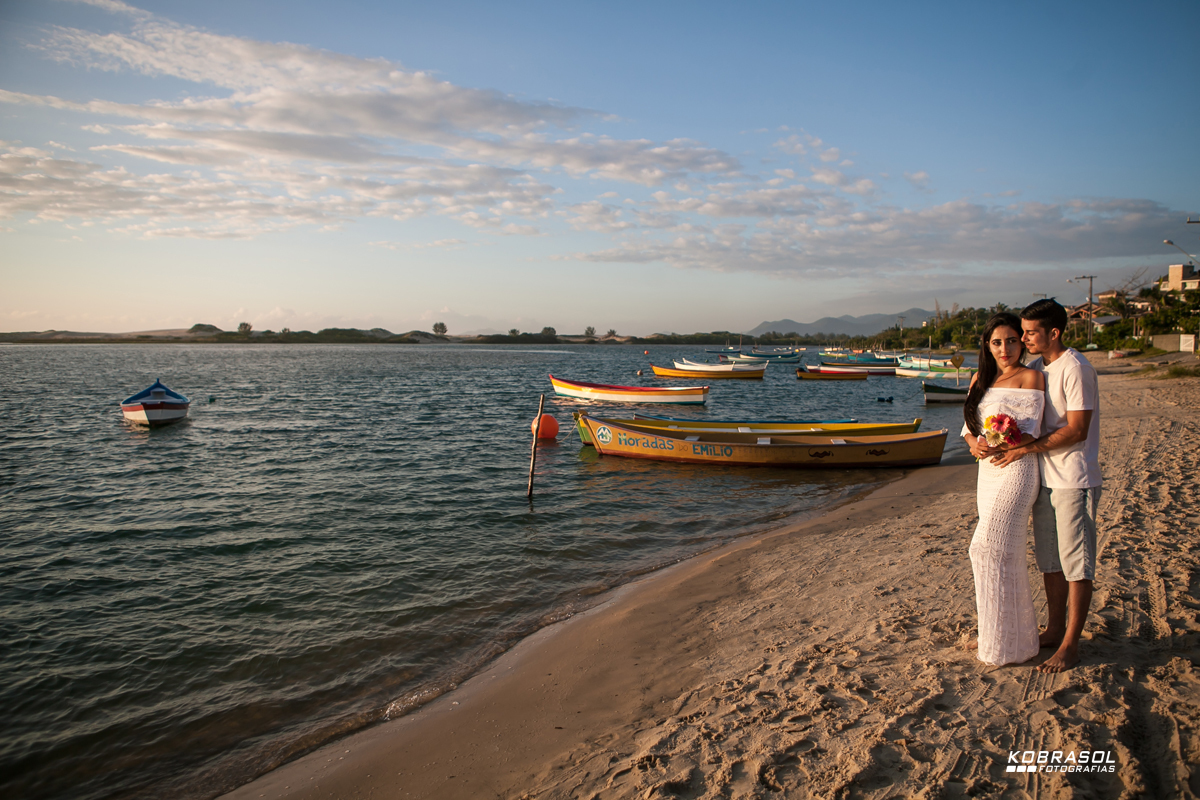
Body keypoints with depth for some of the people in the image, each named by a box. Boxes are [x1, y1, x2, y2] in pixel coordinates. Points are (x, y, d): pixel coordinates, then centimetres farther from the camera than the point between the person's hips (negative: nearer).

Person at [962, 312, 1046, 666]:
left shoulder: (1031, 378, -5)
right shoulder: (981, 379, 15)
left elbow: (1030, 434, -12)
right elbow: (969, 428, 11)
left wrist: (998, 448, -28)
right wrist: (976, 445, -11)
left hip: (1016, 469, -7)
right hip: (987, 472, 7)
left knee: (990, 547, -10)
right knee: (1005, 552, 12)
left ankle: (1005, 644, 2)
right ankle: (1002, 632, 22)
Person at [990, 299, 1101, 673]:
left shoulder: (1075, 369, -16)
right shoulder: (1035, 367, 10)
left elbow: (1077, 431, -20)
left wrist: (1026, 449, -20)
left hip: (1074, 480, -8)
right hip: (1045, 477, 8)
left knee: (1076, 562, 0)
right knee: (1049, 559, 15)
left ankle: (1070, 645, 8)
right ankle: (1054, 630, 28)